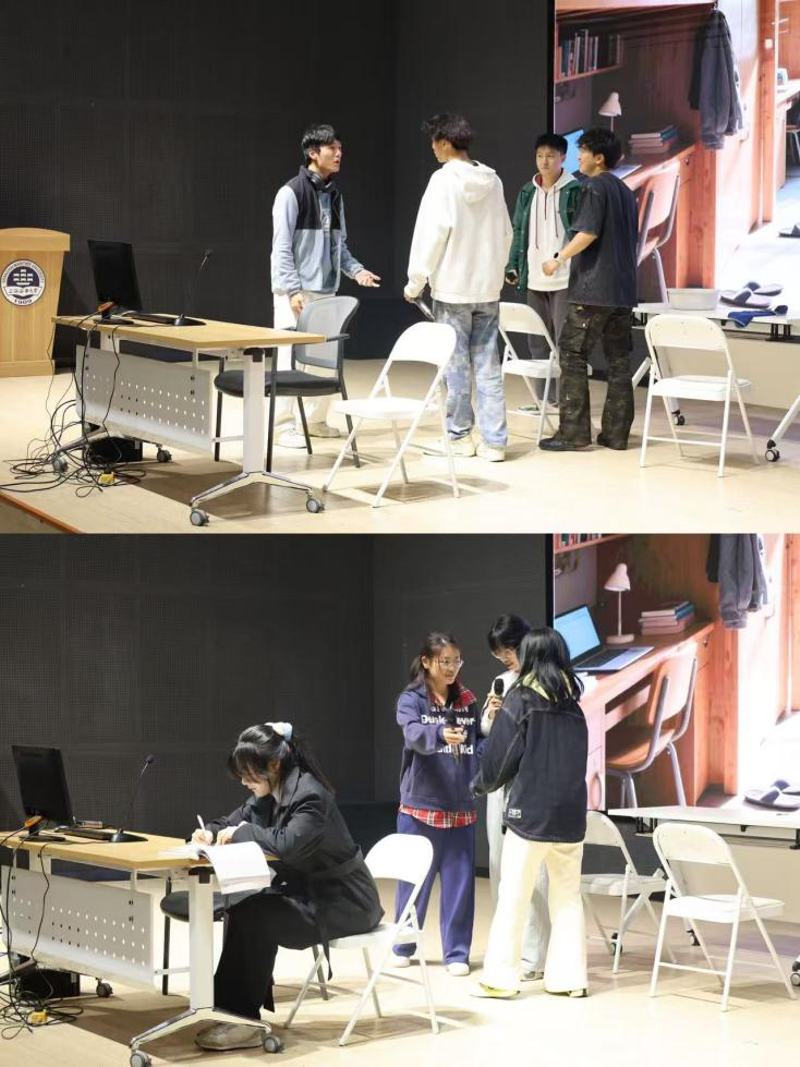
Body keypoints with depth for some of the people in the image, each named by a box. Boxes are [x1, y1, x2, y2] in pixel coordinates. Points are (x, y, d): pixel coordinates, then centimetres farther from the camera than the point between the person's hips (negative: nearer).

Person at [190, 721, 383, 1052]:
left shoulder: (310, 795, -24)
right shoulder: (270, 795, 5)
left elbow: (288, 843, -38)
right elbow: (239, 819, 17)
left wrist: (243, 832, -24)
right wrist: (213, 832, -6)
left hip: (342, 902, -9)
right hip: (307, 891, 9)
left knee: (252, 916, -23)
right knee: (242, 910, -8)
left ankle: (243, 1020, -18)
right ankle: (232, 1009, -4)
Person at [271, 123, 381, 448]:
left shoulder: (334, 195, 12)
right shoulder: (292, 192, -10)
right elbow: (281, 247, -13)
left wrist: (356, 270, 1)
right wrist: (293, 290, -19)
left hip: (326, 292, 7)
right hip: (296, 293, -7)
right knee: (292, 358, -7)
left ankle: (314, 419, 19)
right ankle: (284, 424, -2)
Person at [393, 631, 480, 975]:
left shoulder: (468, 701, 7)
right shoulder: (411, 699, -5)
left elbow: (480, 747, 8)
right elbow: (414, 735, -25)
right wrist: (442, 734, -45)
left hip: (461, 808, 3)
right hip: (420, 805, -3)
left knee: (459, 881, 2)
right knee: (414, 880, 6)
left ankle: (457, 953, 11)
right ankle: (403, 946, 22)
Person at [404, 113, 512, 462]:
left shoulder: (444, 180, -11)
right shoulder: (492, 181, 6)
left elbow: (431, 232, -13)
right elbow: (505, 232, 12)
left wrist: (415, 281, -6)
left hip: (453, 288, -5)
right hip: (488, 288, 5)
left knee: (456, 363, 5)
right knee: (488, 365, 5)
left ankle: (459, 435, 13)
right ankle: (494, 440, 3)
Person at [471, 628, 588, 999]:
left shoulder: (521, 700, -7)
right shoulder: (573, 704, 7)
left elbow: (499, 756, -5)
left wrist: (480, 784, 12)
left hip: (530, 811, -5)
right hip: (570, 812, 5)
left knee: (513, 895, 1)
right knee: (567, 896, 10)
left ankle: (500, 976, 1)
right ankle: (569, 976, 9)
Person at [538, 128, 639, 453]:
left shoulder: (596, 187, -8)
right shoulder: (625, 191, 18)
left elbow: (588, 233, -18)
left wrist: (558, 261, -9)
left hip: (592, 290, -8)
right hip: (623, 291, 8)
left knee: (573, 355, -4)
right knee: (619, 360, 7)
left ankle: (573, 431, -8)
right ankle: (616, 432, 7)